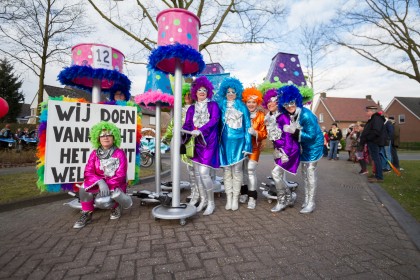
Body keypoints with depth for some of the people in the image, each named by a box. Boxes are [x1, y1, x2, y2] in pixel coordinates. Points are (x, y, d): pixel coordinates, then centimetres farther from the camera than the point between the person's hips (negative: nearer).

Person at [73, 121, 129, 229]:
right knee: (85, 186, -27)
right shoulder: (95, 153, 0)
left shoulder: (120, 153, -10)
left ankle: (115, 206, 6)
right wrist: (100, 182, -28)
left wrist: (108, 185, -25)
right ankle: (87, 214, -6)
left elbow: (120, 175, -14)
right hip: (99, 184, 4)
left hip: (115, 185, -3)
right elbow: (88, 172, -9)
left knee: (100, 202, -30)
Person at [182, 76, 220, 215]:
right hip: (196, 143, 5)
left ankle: (211, 202, 6)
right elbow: (187, 124, 4)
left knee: (204, 173, -12)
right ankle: (203, 200, 24)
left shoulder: (213, 105, 4)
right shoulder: (192, 108, 14)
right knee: (197, 173, 7)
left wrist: (200, 130, -28)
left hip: (208, 143, -5)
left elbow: (214, 120, -13)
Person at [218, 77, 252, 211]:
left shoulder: (242, 107, 5)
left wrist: (247, 144, -2)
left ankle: (235, 198, 12)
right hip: (225, 141, 2)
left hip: (238, 141, -1)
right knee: (226, 170, 5)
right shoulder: (221, 106, 9)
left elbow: (247, 126, 4)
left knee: (237, 170, 1)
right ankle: (228, 198, 15)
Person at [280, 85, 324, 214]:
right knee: (304, 172, 15)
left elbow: (311, 135, -28)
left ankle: (311, 203, 8)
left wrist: (294, 131, -34)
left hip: (313, 144, -8)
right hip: (303, 145, 8)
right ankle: (306, 199, 30)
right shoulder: (289, 115, -6)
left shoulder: (306, 115, -28)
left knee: (310, 172, -4)